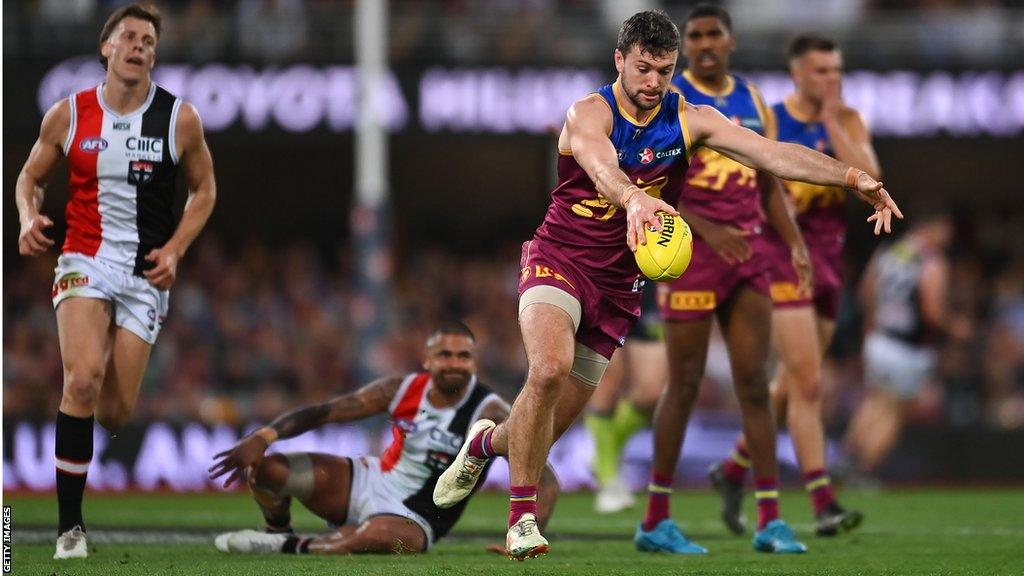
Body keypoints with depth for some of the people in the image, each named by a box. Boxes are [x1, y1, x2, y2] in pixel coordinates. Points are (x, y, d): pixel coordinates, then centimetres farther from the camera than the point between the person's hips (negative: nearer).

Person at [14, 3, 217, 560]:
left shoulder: (179, 118, -2)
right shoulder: (67, 115, 0)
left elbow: (203, 188, 10)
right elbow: (30, 176, 13)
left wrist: (175, 249, -4)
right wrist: (28, 218, -9)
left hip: (146, 270, 1)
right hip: (85, 259, -1)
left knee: (115, 412, 0)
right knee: (82, 381, -24)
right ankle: (69, 524, -17)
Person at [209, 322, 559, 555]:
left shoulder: (488, 414, -17)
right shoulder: (403, 390, -4)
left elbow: (544, 479, -23)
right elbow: (322, 413, -5)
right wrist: (262, 437, -21)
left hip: (413, 520, -4)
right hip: (368, 484, 4)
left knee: (377, 536, -43)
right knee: (265, 468, -13)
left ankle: (288, 547, -15)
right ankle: (279, 532, 20)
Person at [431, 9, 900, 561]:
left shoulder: (689, 121, -2)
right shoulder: (589, 114, -15)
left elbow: (773, 152, -13)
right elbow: (602, 167, -38)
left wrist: (853, 177, -25)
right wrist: (636, 198, -61)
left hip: (617, 287, 4)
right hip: (558, 260, -4)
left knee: (551, 425, 3)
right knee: (550, 367, -32)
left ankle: (487, 442, 40)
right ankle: (522, 518, -21)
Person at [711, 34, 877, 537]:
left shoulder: (847, 122, 6)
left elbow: (869, 178, -11)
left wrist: (831, 123, -12)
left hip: (828, 259, 5)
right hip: (782, 255, -5)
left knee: (792, 385, 14)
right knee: (809, 382, -14)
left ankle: (733, 470, 33)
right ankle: (823, 505, -16)